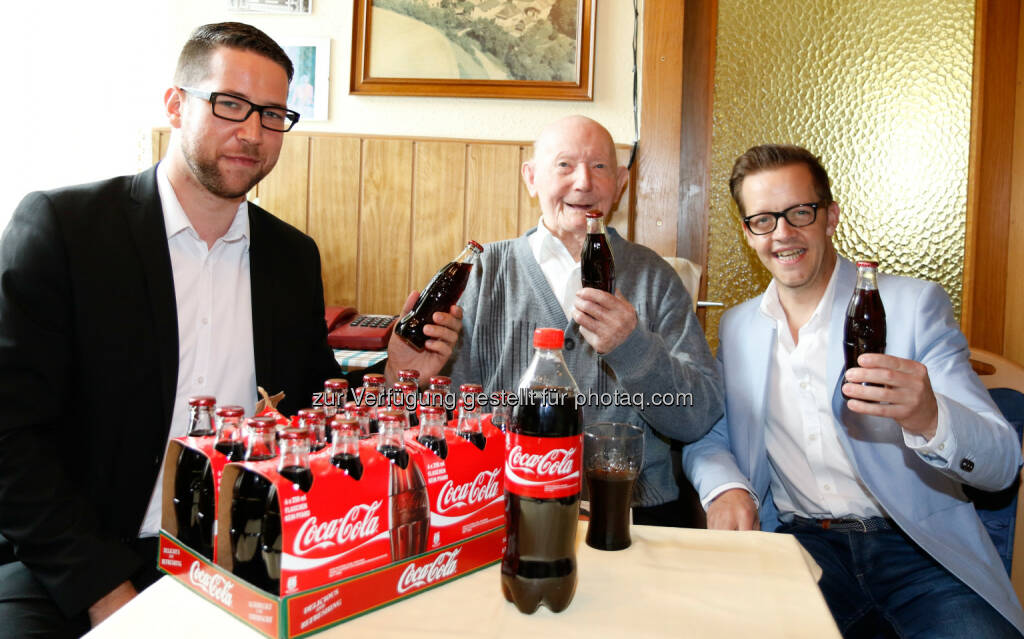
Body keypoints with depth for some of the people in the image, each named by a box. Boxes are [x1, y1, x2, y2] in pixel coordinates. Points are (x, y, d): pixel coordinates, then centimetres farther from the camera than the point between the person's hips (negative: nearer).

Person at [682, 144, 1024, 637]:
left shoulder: (914, 304, -2)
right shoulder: (737, 327, 10)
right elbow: (706, 435, 13)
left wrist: (930, 419, -30)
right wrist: (723, 487, -11)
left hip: (918, 544, -2)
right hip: (797, 540, 2)